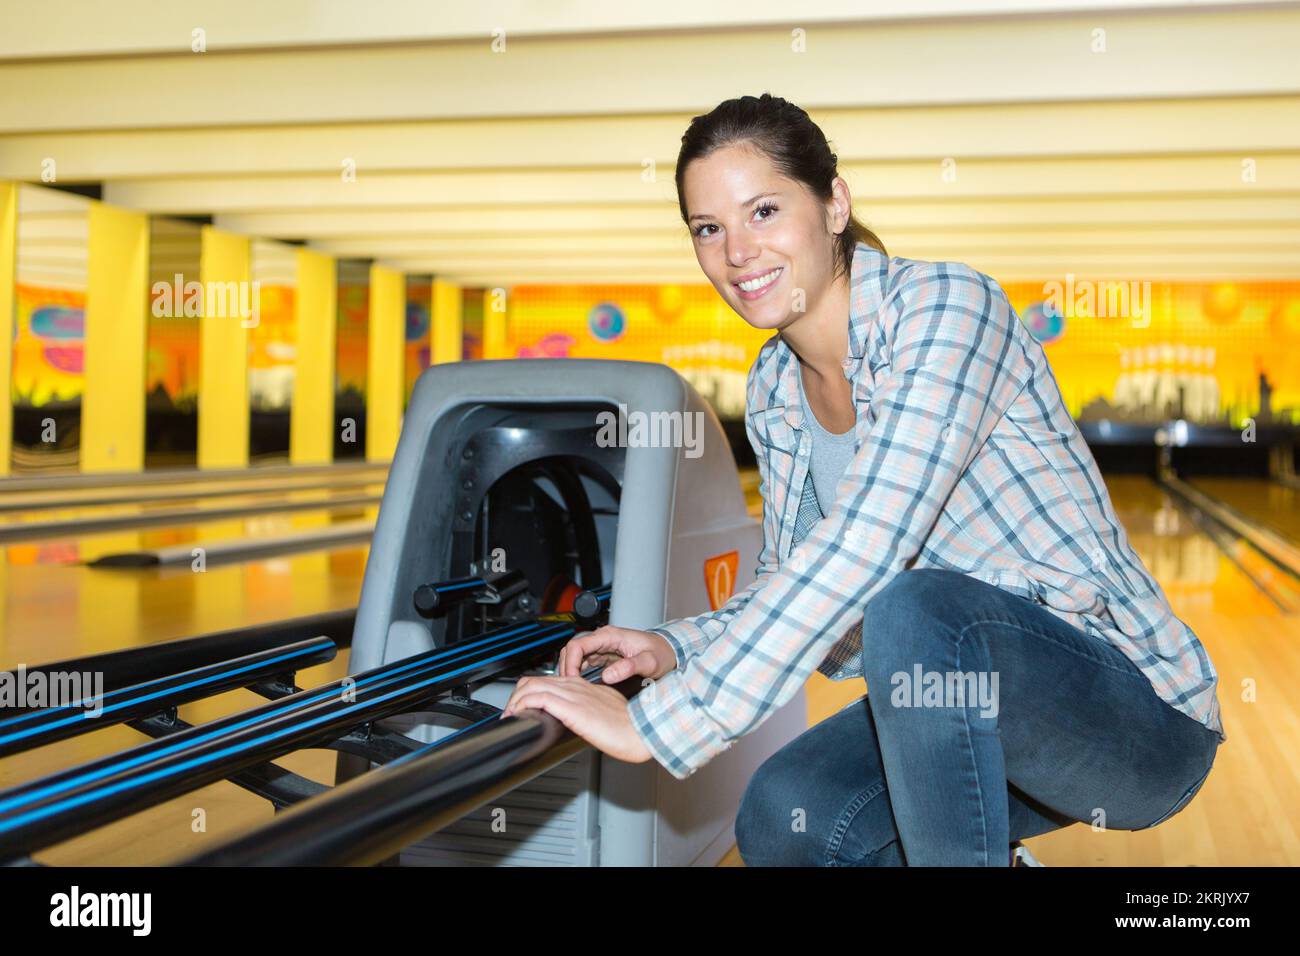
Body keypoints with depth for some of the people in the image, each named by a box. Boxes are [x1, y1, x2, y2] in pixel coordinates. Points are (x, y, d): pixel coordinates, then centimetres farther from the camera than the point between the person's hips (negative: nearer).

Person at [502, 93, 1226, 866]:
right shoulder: (774, 394, 3)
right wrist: (672, 649, -12)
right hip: (973, 700, 7)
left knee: (910, 608, -33)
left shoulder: (947, 304, -21)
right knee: (780, 821, -13)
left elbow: (863, 548, -33)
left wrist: (654, 722, -34)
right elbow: (795, 596, 9)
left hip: (1142, 714, -7)